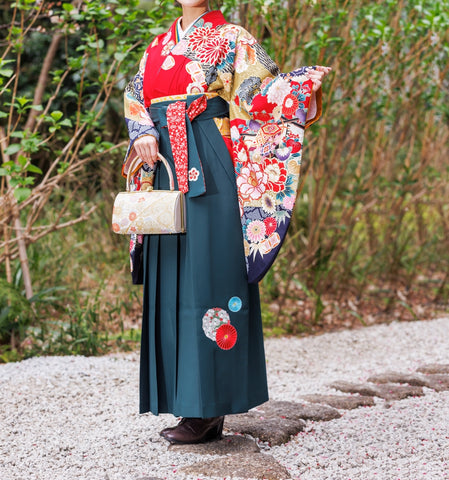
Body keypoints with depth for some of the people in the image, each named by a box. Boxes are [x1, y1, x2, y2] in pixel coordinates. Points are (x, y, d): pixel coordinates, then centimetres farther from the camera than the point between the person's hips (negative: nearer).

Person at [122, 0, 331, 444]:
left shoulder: (230, 39, 6)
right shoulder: (158, 47, 22)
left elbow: (265, 90, -3)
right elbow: (135, 96, 11)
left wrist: (309, 80, -20)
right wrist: (143, 134, -8)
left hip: (209, 171, -6)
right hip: (166, 168, 6)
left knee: (208, 276, -10)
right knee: (170, 283, 4)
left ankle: (209, 408, -8)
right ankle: (192, 406, 10)